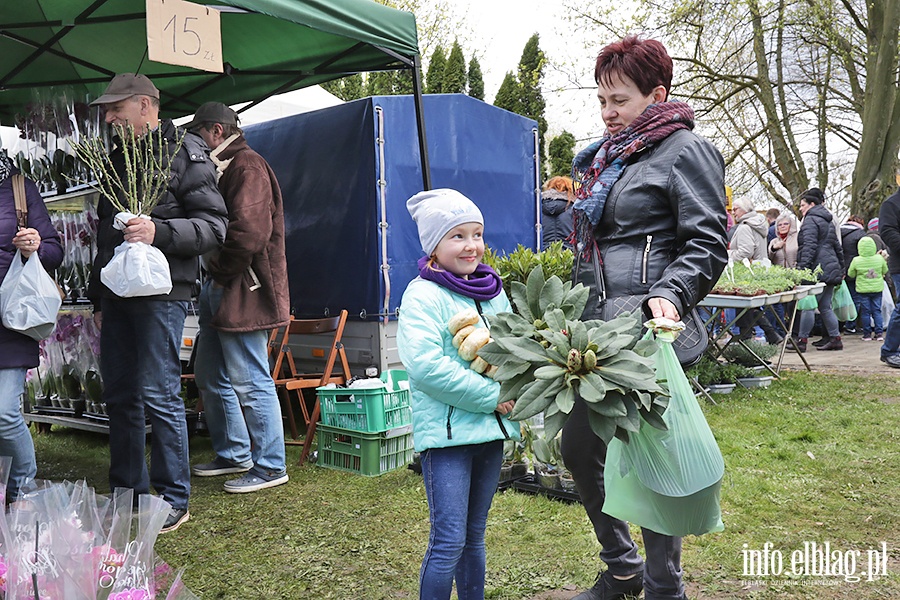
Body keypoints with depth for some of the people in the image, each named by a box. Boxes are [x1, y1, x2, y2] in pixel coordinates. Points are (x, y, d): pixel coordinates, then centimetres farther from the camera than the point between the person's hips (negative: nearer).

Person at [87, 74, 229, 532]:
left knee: (159, 395, -6)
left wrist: (159, 231, -24)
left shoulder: (185, 152, -2)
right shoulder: (116, 158, 21)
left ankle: (174, 502, 6)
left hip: (161, 292, -8)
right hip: (117, 292, 8)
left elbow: (214, 226, -10)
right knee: (119, 396, 11)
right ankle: (128, 494, 23)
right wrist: (98, 299, 23)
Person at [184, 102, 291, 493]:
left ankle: (270, 467, 6)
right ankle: (233, 454, 30)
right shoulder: (223, 168, 20)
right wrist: (213, 277, 9)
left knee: (250, 381, -5)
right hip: (218, 289, 11)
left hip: (242, 293, -11)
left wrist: (222, 270, -13)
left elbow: (250, 230, -24)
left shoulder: (247, 167, -13)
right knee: (210, 376, 17)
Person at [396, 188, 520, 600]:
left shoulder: (493, 292, 11)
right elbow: (424, 365, -22)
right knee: (449, 541, -4)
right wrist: (491, 396, -18)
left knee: (475, 536, 18)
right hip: (446, 430, -6)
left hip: (491, 427, 7)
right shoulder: (422, 295, -11)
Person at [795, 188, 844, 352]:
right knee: (825, 307, 12)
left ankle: (802, 340, -6)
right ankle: (835, 339, 12)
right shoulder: (828, 221, 23)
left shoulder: (810, 220, -6)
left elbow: (809, 246, -18)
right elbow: (837, 247, 26)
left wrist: (802, 268, -23)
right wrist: (841, 269, 29)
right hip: (831, 269, 9)